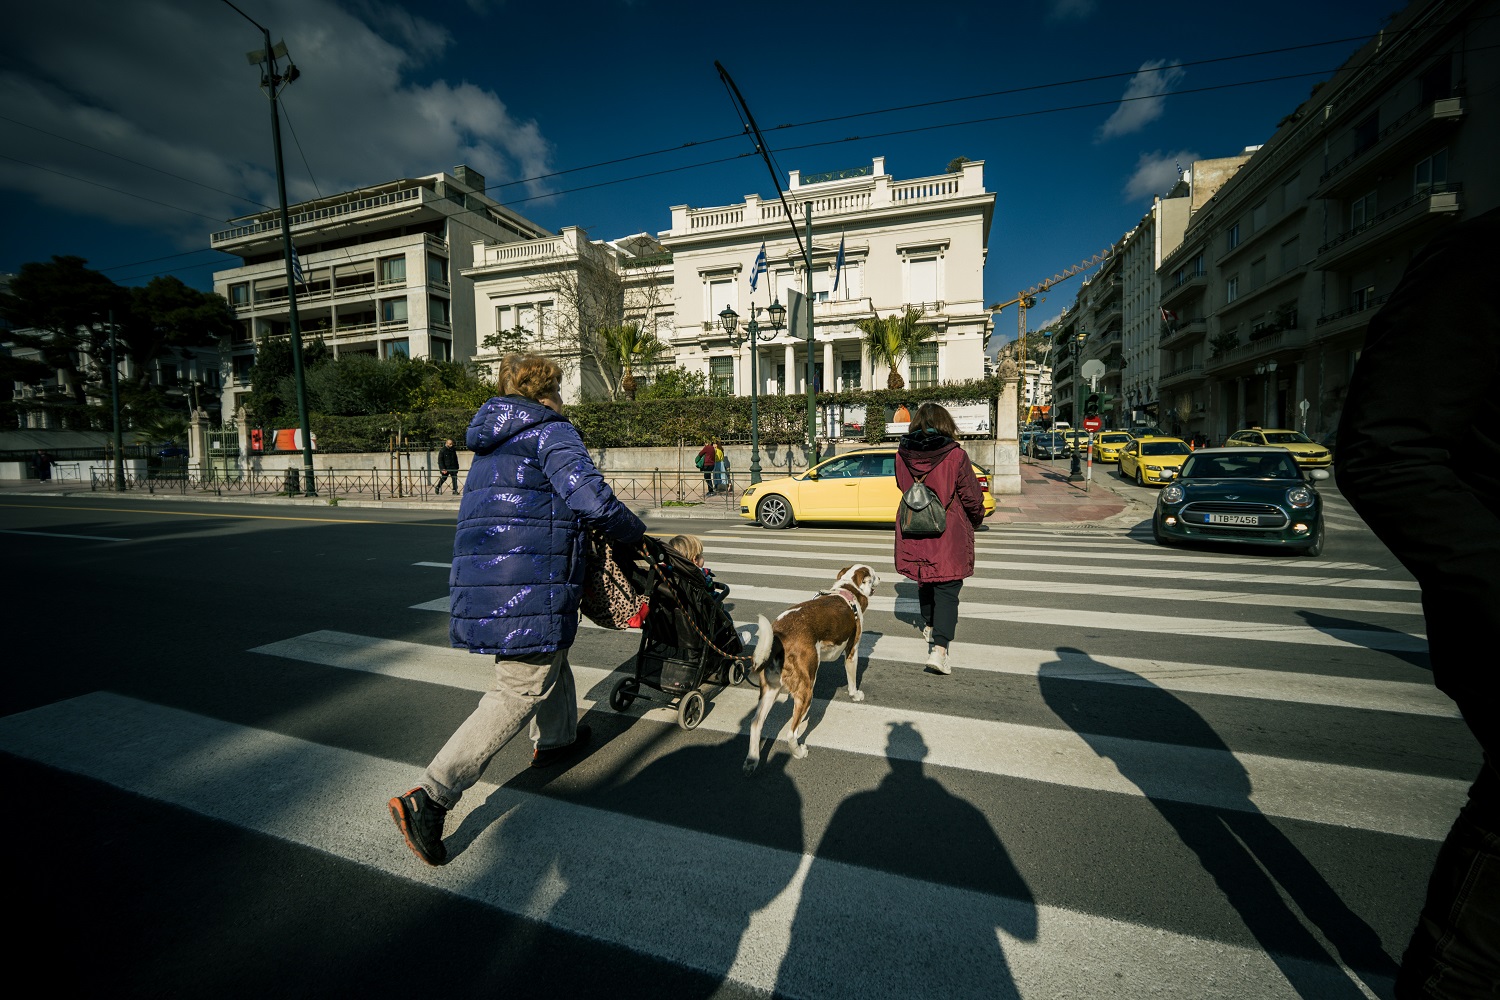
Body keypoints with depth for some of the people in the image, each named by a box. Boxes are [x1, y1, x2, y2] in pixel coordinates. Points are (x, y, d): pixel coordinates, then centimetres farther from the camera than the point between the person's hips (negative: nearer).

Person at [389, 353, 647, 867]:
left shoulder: (493, 441, 20)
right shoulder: (552, 431, -8)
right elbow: (592, 499, -21)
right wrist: (634, 531, -3)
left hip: (482, 574, 10)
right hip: (528, 588, -10)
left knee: (551, 653, 28)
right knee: (520, 690, 0)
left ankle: (557, 736, 46)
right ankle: (429, 797, 2)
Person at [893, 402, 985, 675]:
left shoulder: (902, 455, -5)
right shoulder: (955, 455, -15)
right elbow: (971, 496, -6)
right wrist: (977, 519, 14)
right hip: (949, 534, -4)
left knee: (925, 581, 24)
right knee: (947, 589, 2)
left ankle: (929, 627, 45)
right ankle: (939, 648, -10)